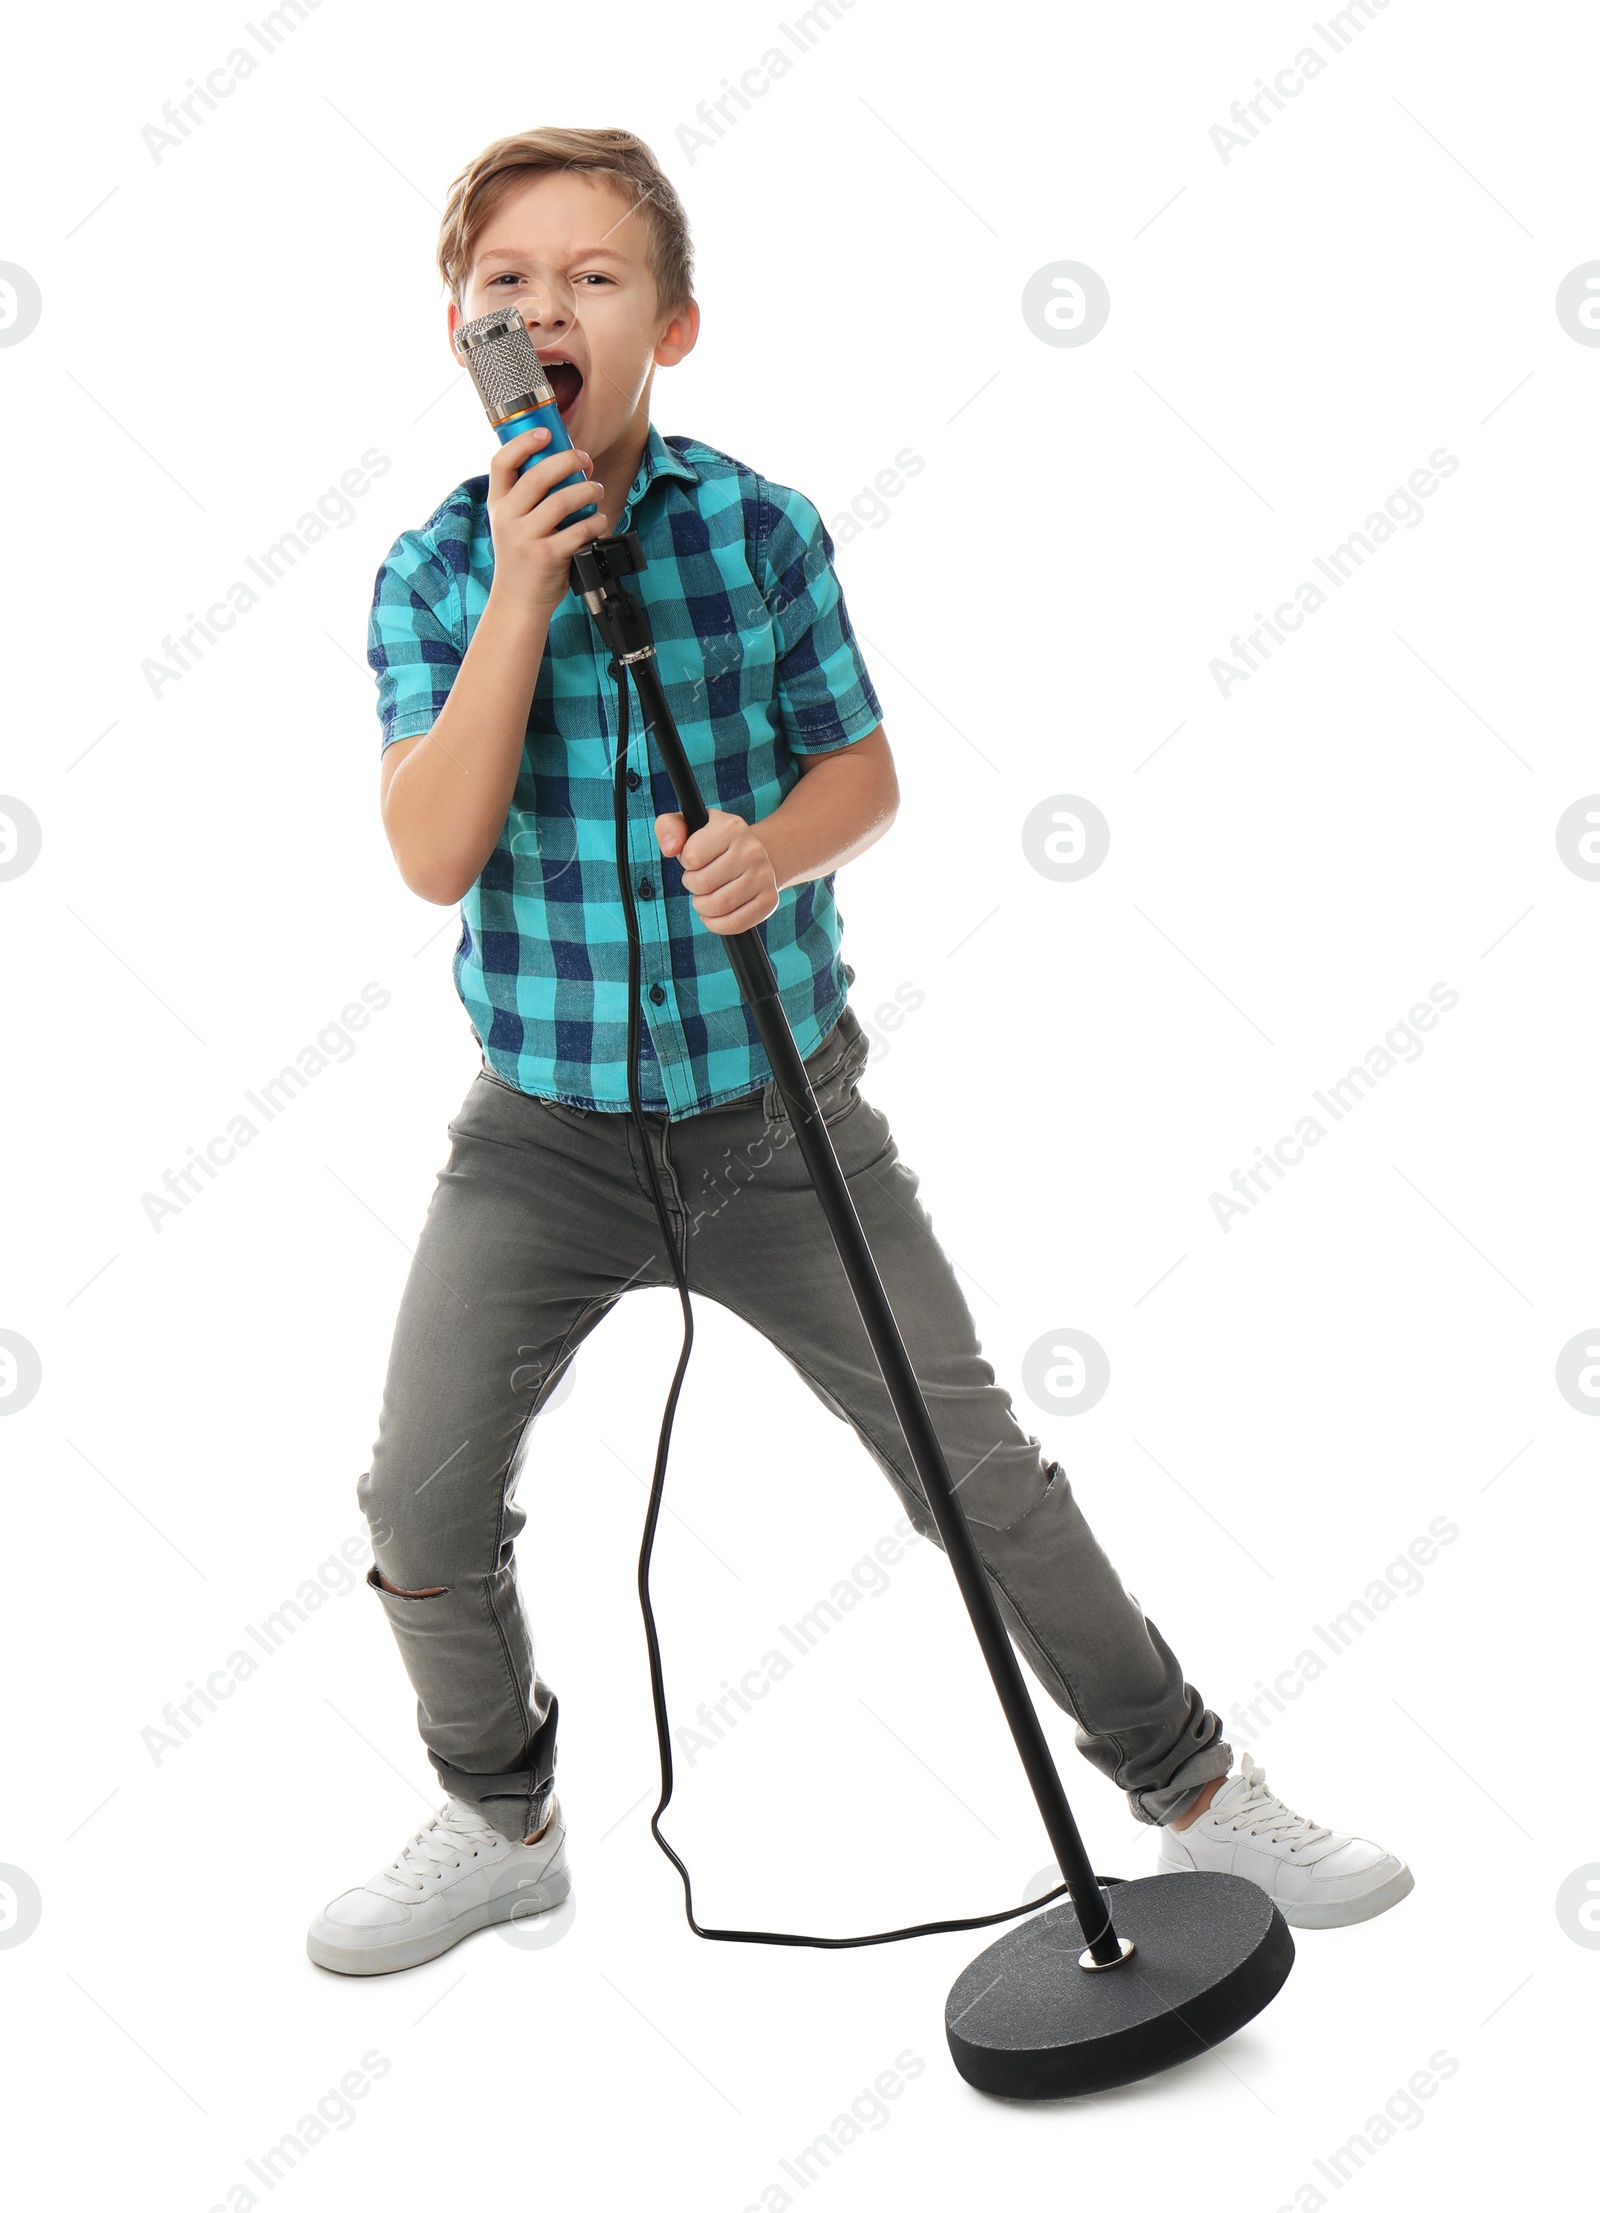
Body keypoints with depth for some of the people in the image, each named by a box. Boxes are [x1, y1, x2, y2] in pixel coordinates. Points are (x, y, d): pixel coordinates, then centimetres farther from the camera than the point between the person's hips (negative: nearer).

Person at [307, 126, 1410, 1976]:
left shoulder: (762, 529, -6)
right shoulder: (435, 571, -5)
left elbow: (864, 770, 1)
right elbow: (435, 853, -16)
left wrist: (779, 847, -21)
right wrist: (524, 591, -22)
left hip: (781, 1108, -1)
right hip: (546, 1126, 1)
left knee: (980, 1466, 4)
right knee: (421, 1501, 1)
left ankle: (1193, 1787, 24)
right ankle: (501, 1824, 29)